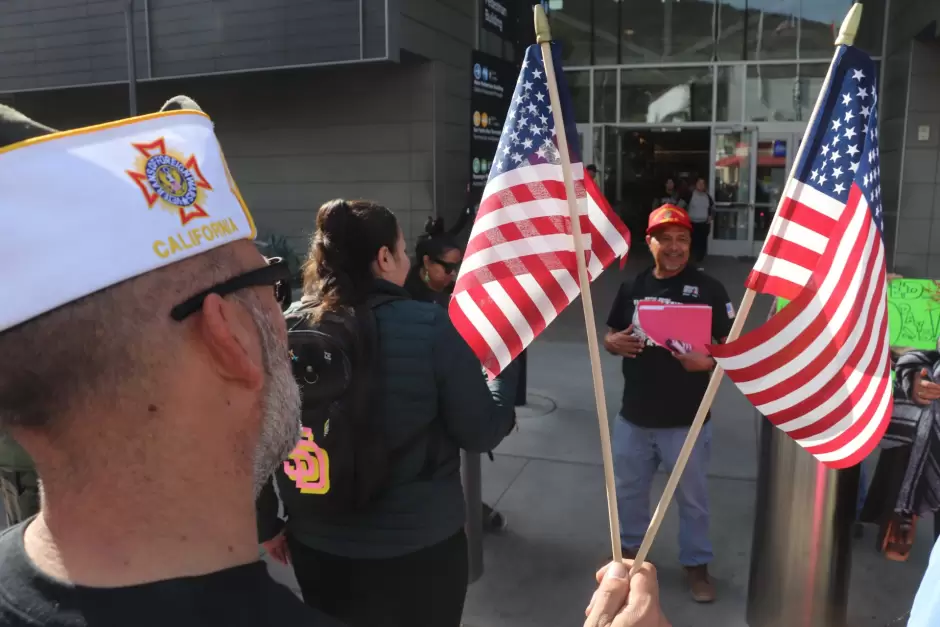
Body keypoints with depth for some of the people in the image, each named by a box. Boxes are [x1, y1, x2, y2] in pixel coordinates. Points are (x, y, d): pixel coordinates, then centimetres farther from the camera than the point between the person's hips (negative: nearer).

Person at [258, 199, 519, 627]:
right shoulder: (429, 326, -18)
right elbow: (481, 434, -11)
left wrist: (267, 522, 14)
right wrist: (506, 367, 6)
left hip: (318, 544, 3)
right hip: (418, 545, -3)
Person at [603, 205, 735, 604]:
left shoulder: (707, 289, -8)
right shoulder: (632, 287, 4)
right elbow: (610, 336, 13)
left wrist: (708, 361, -28)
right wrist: (614, 343, -11)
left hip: (686, 420, -4)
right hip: (634, 416, 4)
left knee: (692, 497, 12)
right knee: (628, 490, 20)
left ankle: (696, 564, 33)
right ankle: (630, 548, 43)